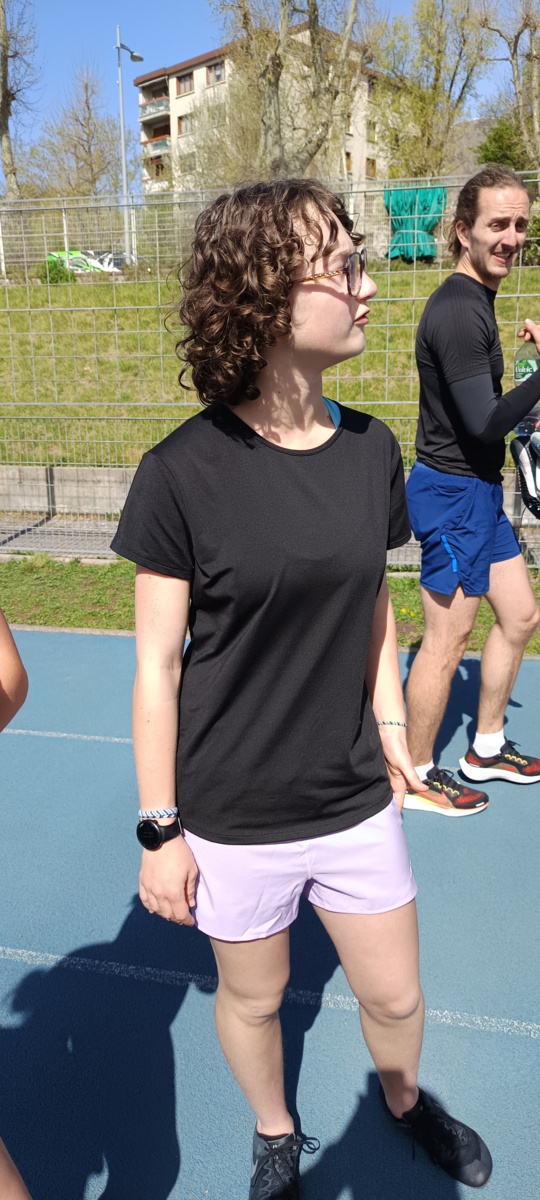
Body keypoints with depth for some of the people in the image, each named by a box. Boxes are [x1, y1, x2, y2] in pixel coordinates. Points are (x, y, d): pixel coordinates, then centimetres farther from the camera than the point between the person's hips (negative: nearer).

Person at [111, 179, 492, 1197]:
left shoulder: (371, 450, -4)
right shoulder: (183, 472, -18)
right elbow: (156, 665, -12)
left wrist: (389, 722, 7)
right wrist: (159, 831, -8)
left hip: (356, 802, 4)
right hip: (233, 817, -3)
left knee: (396, 998, 21)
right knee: (253, 999, 20)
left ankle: (404, 1102, 56)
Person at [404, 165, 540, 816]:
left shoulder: (475, 300, 14)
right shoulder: (457, 311, -19)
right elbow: (484, 422, -25)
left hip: (476, 489, 11)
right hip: (453, 492, -11)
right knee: (446, 639, -1)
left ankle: (487, 748, 33)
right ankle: (417, 777, 16)